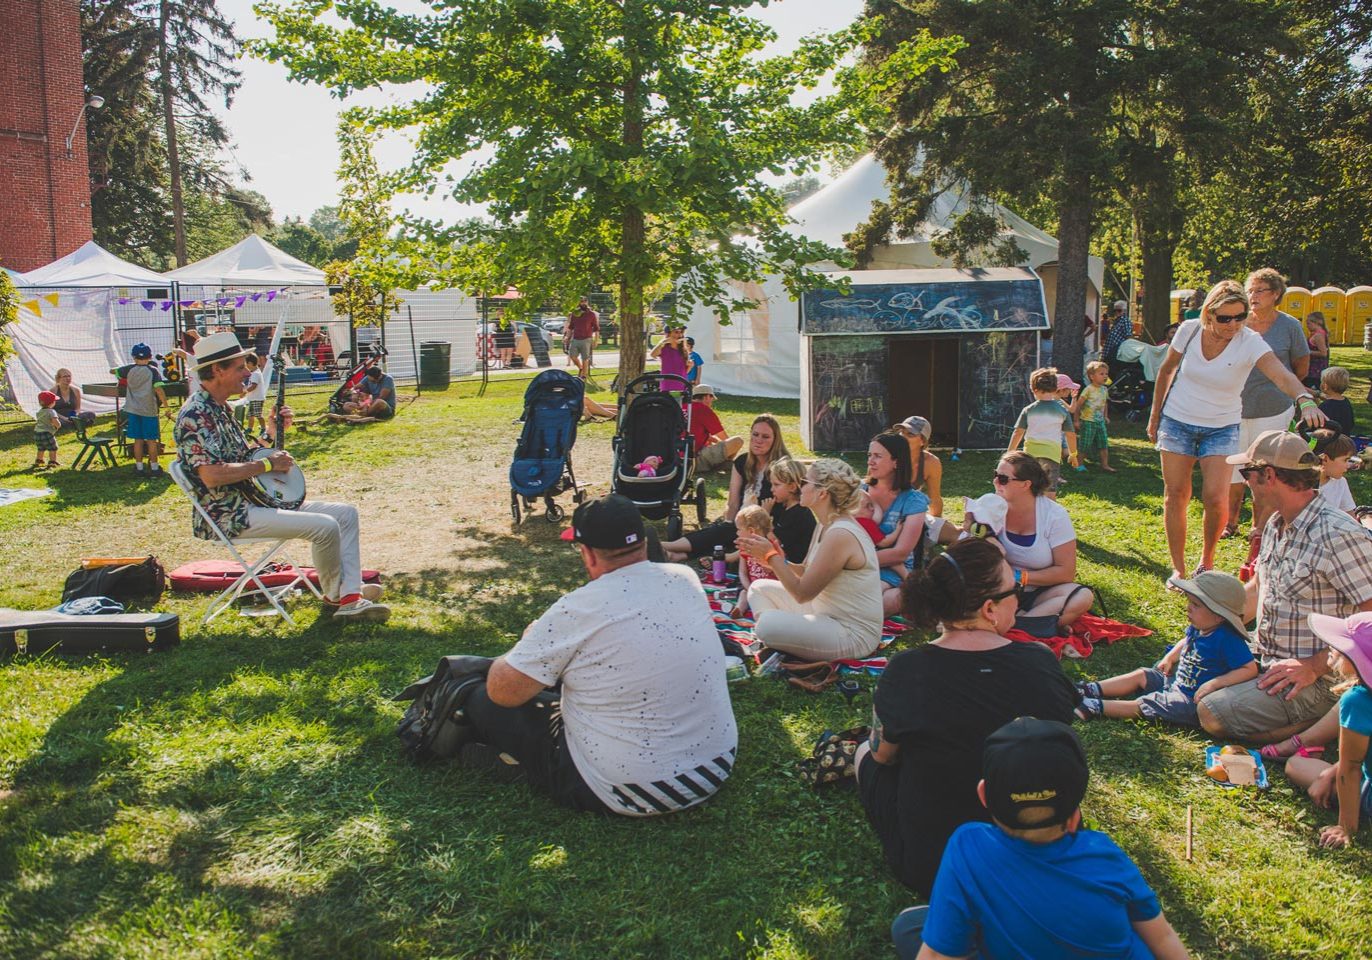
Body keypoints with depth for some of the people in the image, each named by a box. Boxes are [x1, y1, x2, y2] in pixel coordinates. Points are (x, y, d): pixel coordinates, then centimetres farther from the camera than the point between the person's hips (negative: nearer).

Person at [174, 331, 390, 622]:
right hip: (227, 516, -11)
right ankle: (333, 596, 2)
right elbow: (211, 475, -27)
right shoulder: (194, 415, -16)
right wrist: (268, 464, -18)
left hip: (255, 498, 11)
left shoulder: (221, 408, 16)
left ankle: (350, 598, -8)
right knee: (325, 526, -25)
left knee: (346, 512, 2)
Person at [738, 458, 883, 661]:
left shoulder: (840, 535, -25)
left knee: (768, 624, -28)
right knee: (759, 588, 13)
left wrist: (772, 556, -12)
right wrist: (768, 558, 0)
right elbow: (805, 572, 11)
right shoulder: (827, 526, 7)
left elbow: (802, 593, -21)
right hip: (826, 613, 10)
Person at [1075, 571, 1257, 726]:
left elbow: (1251, 669, -28)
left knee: (1147, 704, -17)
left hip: (1194, 702, -9)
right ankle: (1091, 690, 5)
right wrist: (1170, 657, 12)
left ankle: (1096, 707, -18)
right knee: (1141, 675, 8)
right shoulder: (1197, 628, 1)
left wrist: (1215, 683, -33)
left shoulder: (1228, 640, -27)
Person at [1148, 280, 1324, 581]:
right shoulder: (1189, 330, -10)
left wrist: (1305, 400, -54)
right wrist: (1155, 414, 10)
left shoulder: (1250, 343, -18)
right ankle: (1178, 569, 12)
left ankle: (1207, 561, 12)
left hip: (1221, 428, -1)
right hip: (1177, 420, 2)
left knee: (1216, 498, -13)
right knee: (1175, 495, 0)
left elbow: (1282, 375, -34)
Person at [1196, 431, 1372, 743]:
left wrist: (1314, 666, -22)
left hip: (1316, 683, -9)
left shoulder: (1339, 536, -24)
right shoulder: (1276, 525, 6)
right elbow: (1256, 589, 20)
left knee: (1212, 715, -22)